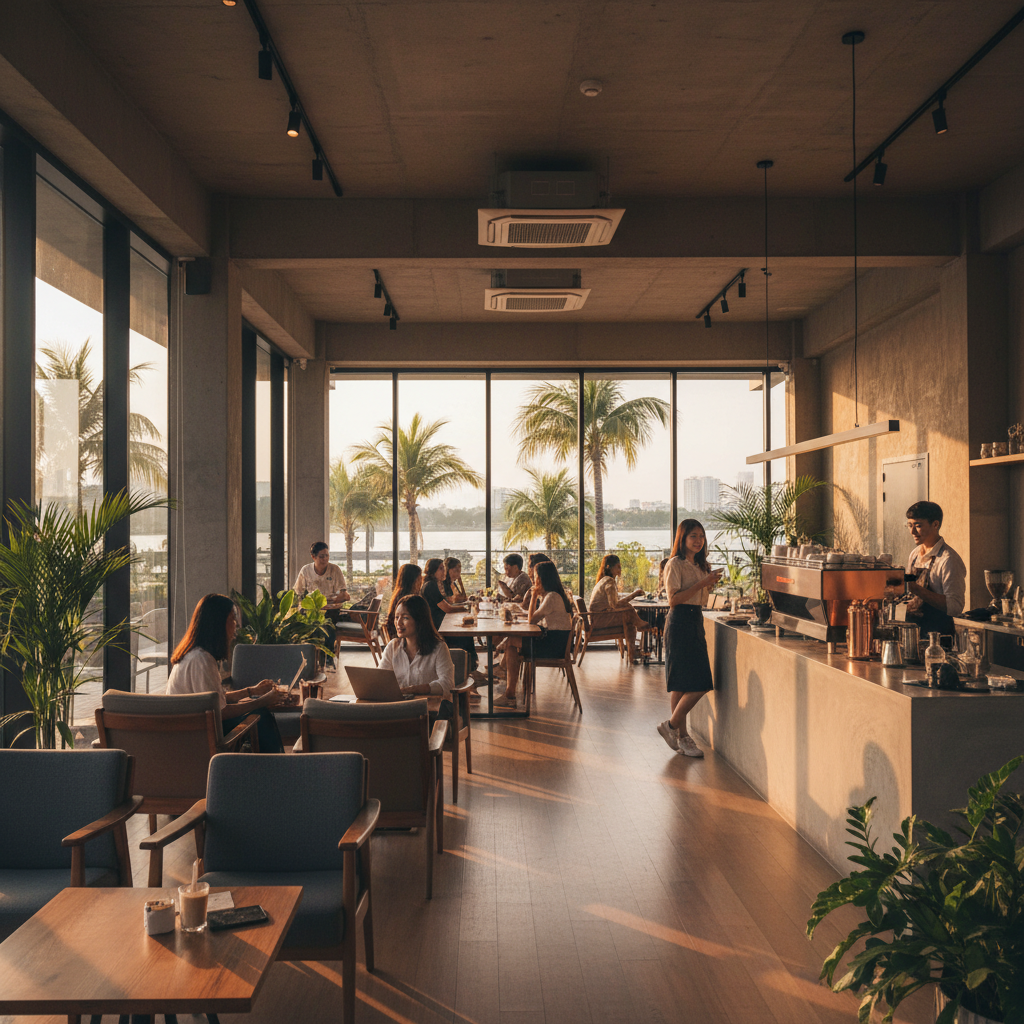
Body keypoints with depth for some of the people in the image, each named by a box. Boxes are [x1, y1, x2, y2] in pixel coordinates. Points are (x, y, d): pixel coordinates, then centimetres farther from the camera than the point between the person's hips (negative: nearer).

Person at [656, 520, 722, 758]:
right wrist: (702, 583, -18)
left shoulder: (701, 565, 17)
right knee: (691, 685, -10)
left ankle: (681, 737, 15)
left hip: (696, 621, 8)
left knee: (693, 684, 7)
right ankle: (672, 726, 7)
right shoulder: (675, 564, -8)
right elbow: (674, 599, -17)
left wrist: (711, 584, 5)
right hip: (679, 624, -8)